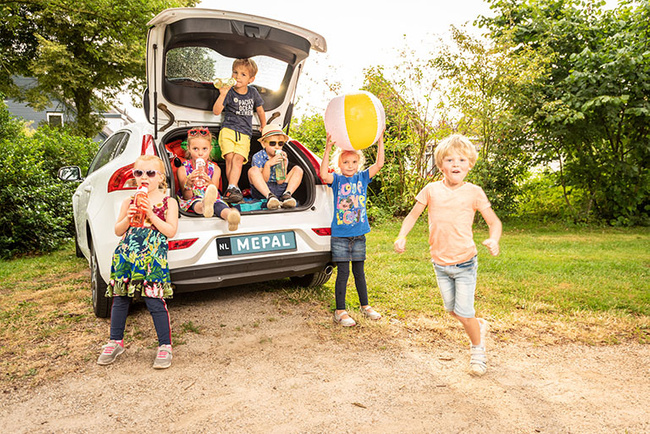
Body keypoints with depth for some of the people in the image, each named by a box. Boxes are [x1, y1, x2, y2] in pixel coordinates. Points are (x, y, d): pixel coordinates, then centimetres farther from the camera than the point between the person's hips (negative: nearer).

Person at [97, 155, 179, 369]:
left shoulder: (168, 202, 3)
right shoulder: (129, 202, 12)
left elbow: (171, 231, -5)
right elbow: (118, 231, 13)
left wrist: (151, 215, -13)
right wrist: (128, 218, -6)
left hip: (153, 257, -4)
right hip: (126, 255, 4)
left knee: (155, 301, -7)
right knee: (120, 299, 10)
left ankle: (165, 346, 6)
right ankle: (115, 342, 29)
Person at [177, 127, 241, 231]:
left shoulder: (215, 169, 6)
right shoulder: (183, 169, 2)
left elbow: (214, 194, -4)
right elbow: (187, 197, -4)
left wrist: (210, 184, -28)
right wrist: (189, 184, -26)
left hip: (213, 200, 2)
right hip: (192, 202, -1)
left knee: (219, 205, -35)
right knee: (197, 204, -39)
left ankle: (230, 215, -71)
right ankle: (205, 207, -77)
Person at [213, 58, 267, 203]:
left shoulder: (253, 93, 9)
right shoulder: (229, 93, 0)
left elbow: (260, 110, 25)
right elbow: (216, 111, -9)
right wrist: (222, 95, -21)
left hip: (245, 134, 1)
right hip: (228, 130, -1)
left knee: (238, 159, -20)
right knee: (229, 157, -19)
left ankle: (231, 189, -30)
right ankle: (236, 188, -12)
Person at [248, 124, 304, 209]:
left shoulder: (283, 158, 4)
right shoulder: (257, 157, -5)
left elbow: (280, 182, -4)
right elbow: (263, 181, -11)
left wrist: (284, 165, -15)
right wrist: (268, 164, -25)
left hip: (278, 191, 3)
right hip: (261, 191, -3)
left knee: (298, 170, -9)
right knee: (253, 170, -28)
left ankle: (286, 195, -31)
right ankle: (270, 197, -38)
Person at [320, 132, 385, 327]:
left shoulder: (362, 177, 5)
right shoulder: (336, 179, -4)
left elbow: (379, 164, -6)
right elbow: (324, 175, -25)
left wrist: (380, 140, -13)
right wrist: (327, 149, -31)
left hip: (359, 234, 3)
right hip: (340, 234, -3)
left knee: (359, 271, 15)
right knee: (343, 273, 1)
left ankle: (365, 305, 29)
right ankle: (340, 311, 13)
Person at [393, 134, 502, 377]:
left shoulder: (474, 192, -8)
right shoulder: (431, 190, -3)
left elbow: (494, 222, -3)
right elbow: (413, 215, 7)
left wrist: (494, 240, -23)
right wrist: (401, 236, -8)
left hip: (465, 263, -3)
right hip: (440, 263, 3)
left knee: (464, 313, -3)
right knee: (451, 310, 15)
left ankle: (478, 350, 25)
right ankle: (480, 326, 45)